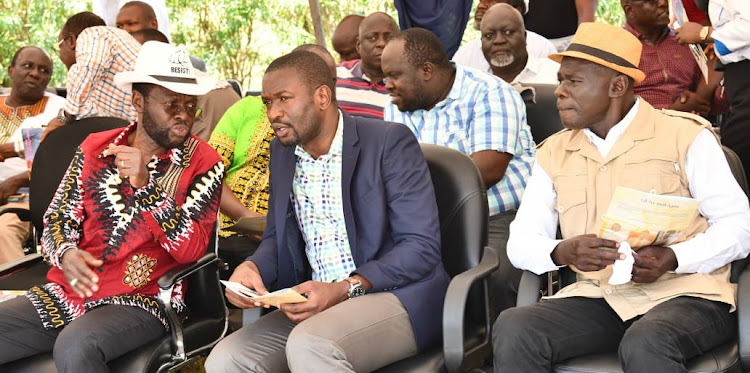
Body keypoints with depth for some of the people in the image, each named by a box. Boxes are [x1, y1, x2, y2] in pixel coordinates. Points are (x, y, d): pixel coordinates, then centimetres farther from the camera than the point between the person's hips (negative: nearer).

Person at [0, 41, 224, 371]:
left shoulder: (203, 164, -2)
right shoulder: (95, 148, 9)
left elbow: (191, 250, -11)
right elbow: (57, 220, 10)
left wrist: (145, 184, -22)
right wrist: (66, 254, -13)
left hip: (141, 302, -4)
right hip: (66, 293, 4)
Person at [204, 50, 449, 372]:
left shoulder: (389, 142, -9)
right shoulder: (283, 150, 11)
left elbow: (422, 247, -13)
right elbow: (276, 236, 19)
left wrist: (346, 289, -24)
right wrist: (252, 267, -5)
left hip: (396, 296, -6)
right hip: (318, 306, 7)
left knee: (308, 345, -35)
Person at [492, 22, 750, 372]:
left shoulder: (685, 136, 0)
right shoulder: (553, 153, 13)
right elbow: (521, 242, 9)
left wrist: (673, 259, -19)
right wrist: (561, 252, -15)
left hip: (685, 294, -4)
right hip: (598, 299, 4)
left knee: (644, 345, -38)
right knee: (512, 328, -24)